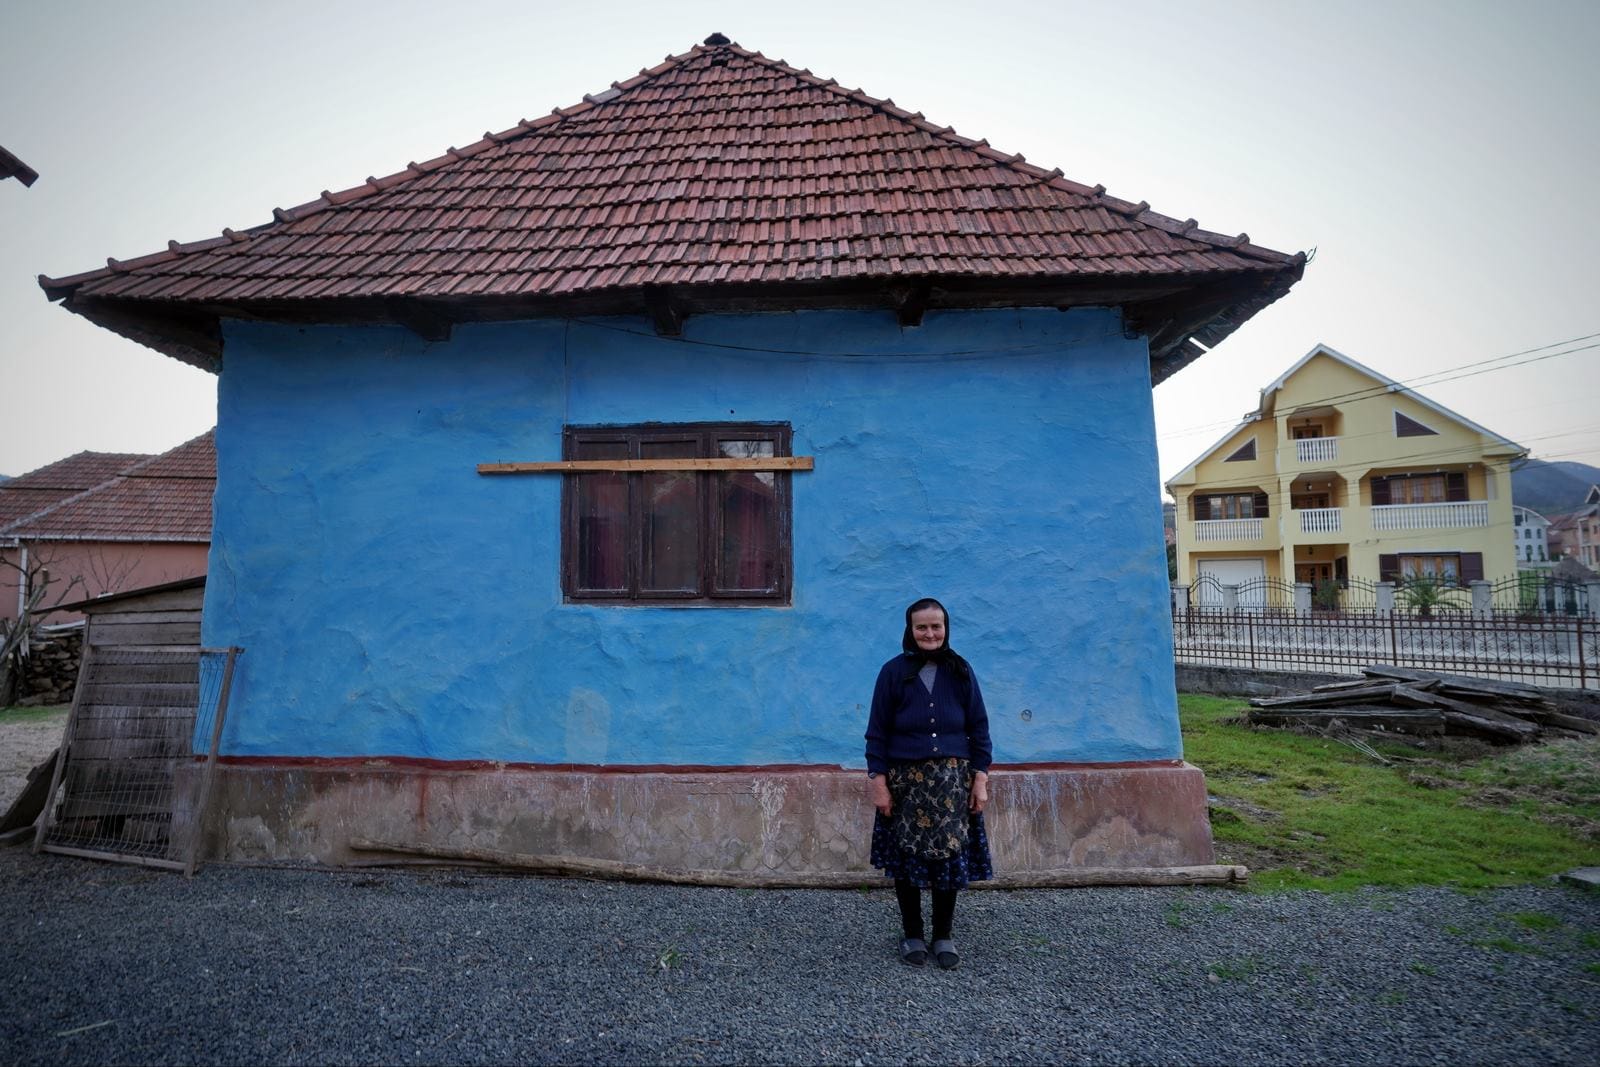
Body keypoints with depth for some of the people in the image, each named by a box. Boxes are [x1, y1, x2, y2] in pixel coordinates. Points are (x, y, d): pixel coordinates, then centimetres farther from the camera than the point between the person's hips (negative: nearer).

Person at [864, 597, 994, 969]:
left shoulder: (960, 671, 2)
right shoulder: (893, 671, -3)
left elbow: (979, 728, 5)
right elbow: (877, 731, -2)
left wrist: (980, 778, 0)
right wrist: (877, 781, -6)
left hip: (952, 781, 1)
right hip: (906, 780, -1)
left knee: (951, 856, 4)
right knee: (906, 858, 6)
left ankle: (944, 936, 21)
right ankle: (913, 935, 23)